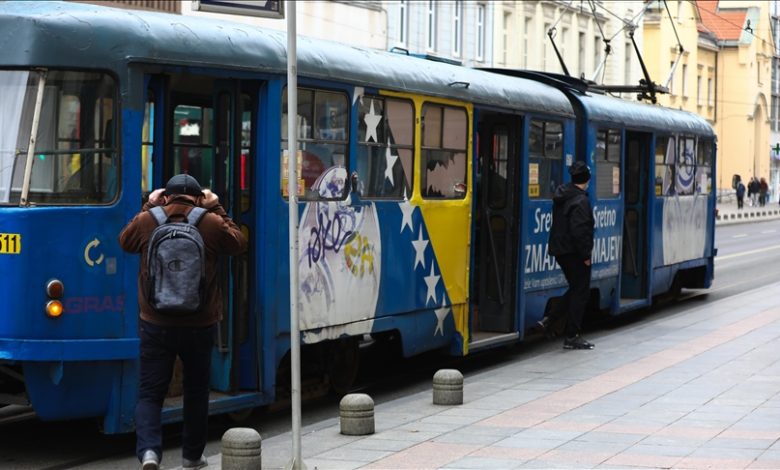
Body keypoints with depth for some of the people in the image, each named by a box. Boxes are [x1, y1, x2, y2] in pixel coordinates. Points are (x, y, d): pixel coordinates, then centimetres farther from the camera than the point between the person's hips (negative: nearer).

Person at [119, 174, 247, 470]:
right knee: (196, 392, 16)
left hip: (156, 325, 0)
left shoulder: (147, 221, -5)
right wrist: (217, 210, 16)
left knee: (150, 392, 4)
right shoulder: (211, 224, -6)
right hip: (200, 325, 0)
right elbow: (238, 244, 12)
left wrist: (148, 207, 20)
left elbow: (125, 242, 16)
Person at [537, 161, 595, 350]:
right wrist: (586, 254, -16)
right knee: (580, 293, 1)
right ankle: (572, 337, 4)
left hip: (560, 250, 9)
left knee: (575, 289, 20)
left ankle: (548, 321, 12)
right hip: (575, 253, -9)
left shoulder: (561, 197, 9)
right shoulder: (581, 201, -19)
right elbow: (580, 231, -24)